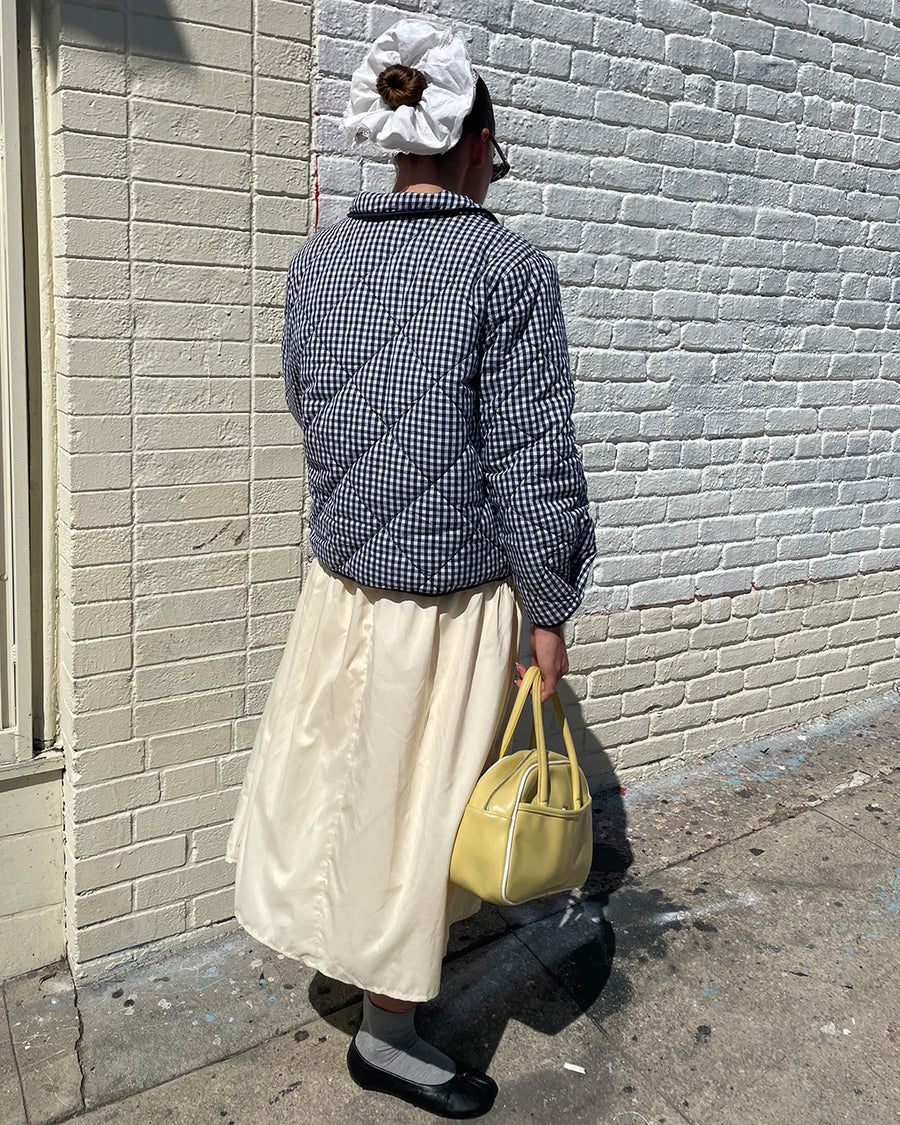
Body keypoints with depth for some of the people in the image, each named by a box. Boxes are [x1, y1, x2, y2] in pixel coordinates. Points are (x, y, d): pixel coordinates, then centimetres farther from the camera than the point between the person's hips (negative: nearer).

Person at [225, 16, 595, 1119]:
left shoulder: (316, 258, 1)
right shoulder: (511, 267, -15)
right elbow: (531, 463, -16)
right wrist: (550, 613, -7)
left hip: (340, 572, 6)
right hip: (453, 593, -5)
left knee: (335, 766, 26)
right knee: (413, 807, 10)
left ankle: (317, 919, 51)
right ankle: (386, 1031, 31)